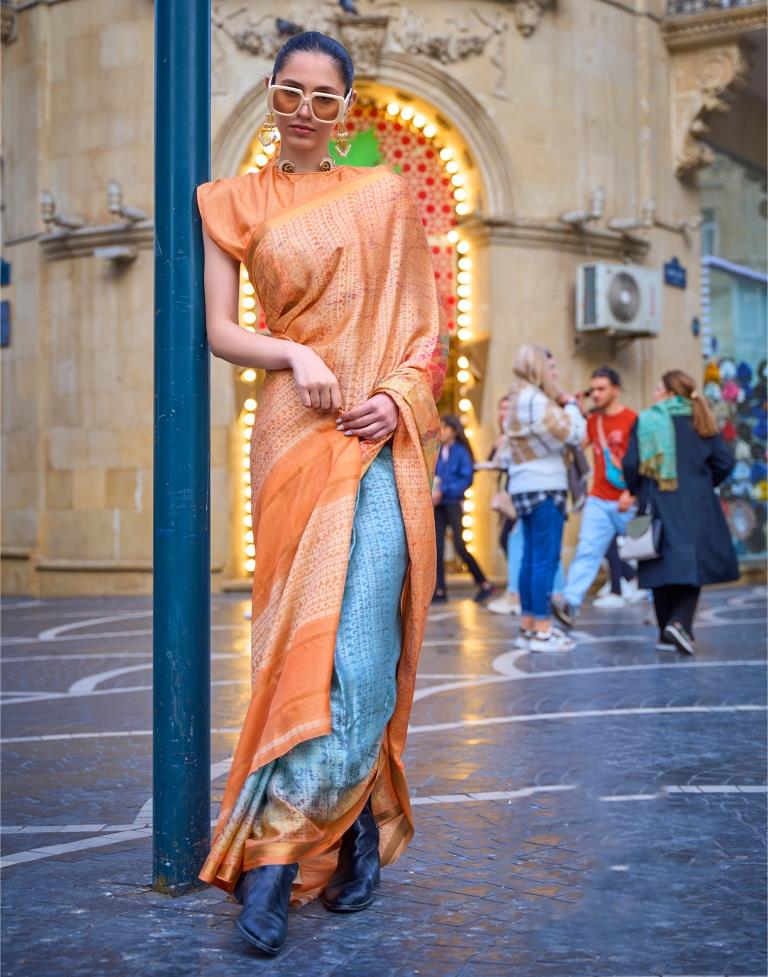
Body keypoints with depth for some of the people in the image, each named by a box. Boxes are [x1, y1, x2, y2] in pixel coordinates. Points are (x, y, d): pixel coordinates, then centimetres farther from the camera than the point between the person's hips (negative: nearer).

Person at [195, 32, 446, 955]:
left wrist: (398, 396, -6)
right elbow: (220, 330, 5)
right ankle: (356, 825, 9)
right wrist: (294, 356, -13)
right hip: (296, 431, 0)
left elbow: (423, 324, 12)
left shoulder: (385, 196, 14)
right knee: (309, 635, -5)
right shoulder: (236, 202, 11)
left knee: (362, 639, -11)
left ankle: (274, 849, -4)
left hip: (383, 435, 1)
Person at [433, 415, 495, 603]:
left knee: (459, 545, -9)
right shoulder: (437, 453, 10)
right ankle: (439, 591, 3)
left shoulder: (461, 452, -3)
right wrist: (432, 492, -9)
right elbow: (431, 476, 11)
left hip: (453, 502, -5)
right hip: (437, 504, 5)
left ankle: (485, 584, 4)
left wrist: (443, 491, -16)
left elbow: (466, 479, -9)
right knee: (437, 547, 0)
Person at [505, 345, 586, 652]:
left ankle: (528, 626, 13)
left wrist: (564, 407, 8)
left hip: (526, 488, 10)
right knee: (546, 560, -9)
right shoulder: (535, 400, -14)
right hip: (543, 488, -10)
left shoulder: (519, 399, 18)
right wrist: (571, 405, 0)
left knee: (531, 558, 10)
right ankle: (542, 630, -9)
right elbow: (572, 434, -17)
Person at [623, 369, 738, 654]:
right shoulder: (701, 422, 3)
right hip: (695, 507, 0)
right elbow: (724, 462, 1)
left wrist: (636, 491, 9)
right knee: (692, 565, 5)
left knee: (662, 566, 7)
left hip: (657, 506, 0)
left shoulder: (645, 421, -3)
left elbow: (631, 464, -9)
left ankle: (667, 634, 11)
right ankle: (680, 621, -16)